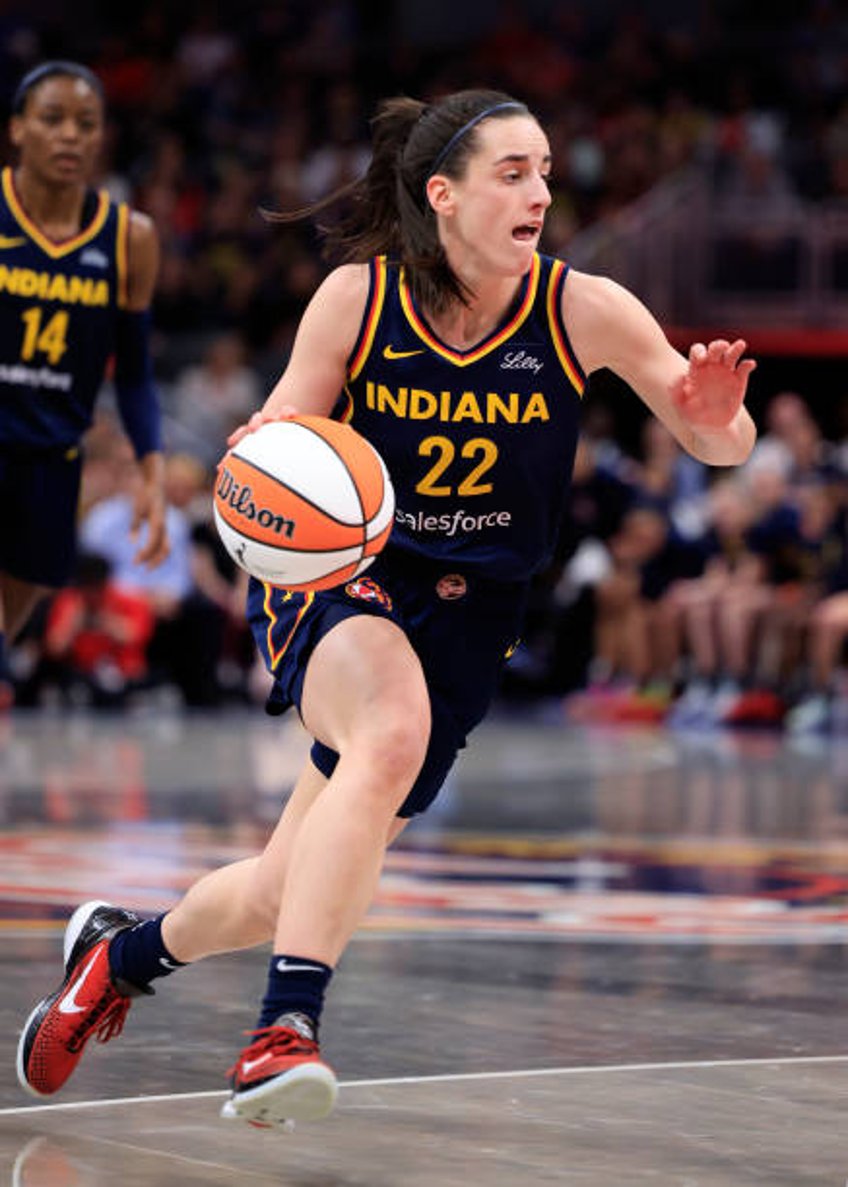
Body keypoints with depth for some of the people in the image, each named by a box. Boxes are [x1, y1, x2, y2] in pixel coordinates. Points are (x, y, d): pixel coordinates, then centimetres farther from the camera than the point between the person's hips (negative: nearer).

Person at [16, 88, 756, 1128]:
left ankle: (122, 950, 39)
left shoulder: (583, 311, -10)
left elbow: (721, 445, -8)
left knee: (284, 894, 6)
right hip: (337, 574, -2)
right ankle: (285, 1028, -38)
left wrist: (715, 418, -32)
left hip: (467, 615, 3)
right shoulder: (358, 296, -10)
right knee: (393, 729, -39)